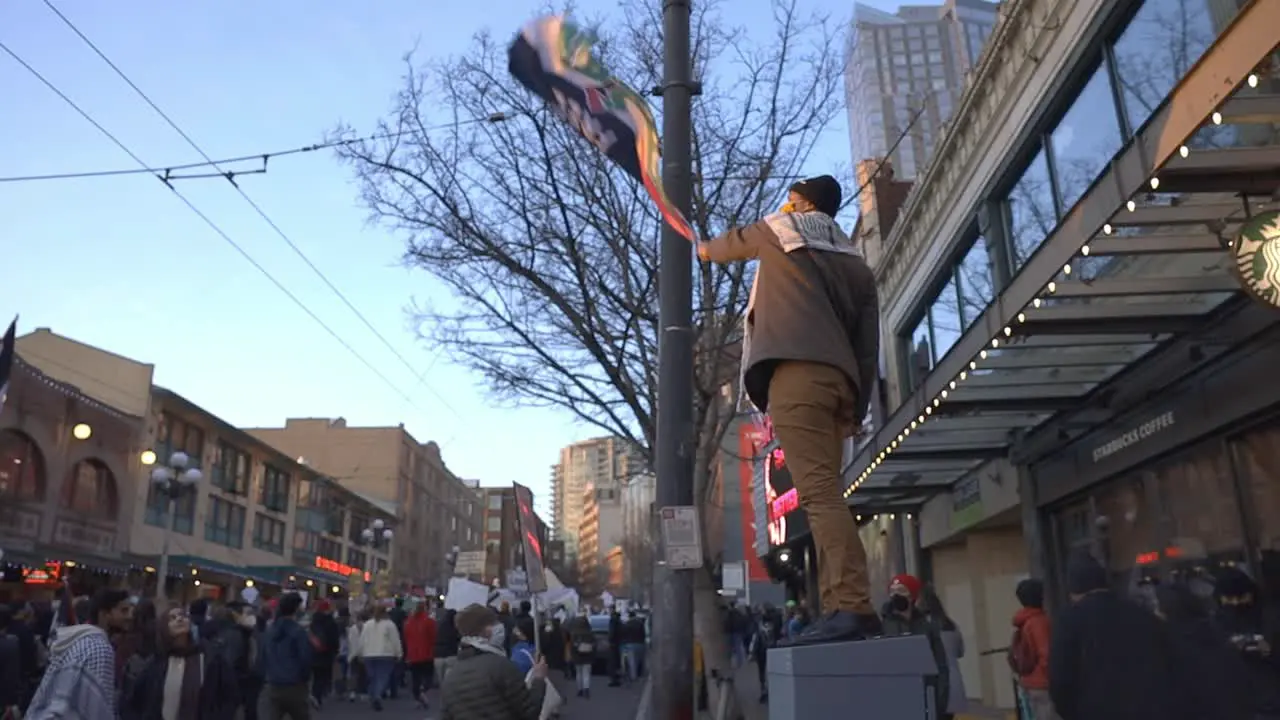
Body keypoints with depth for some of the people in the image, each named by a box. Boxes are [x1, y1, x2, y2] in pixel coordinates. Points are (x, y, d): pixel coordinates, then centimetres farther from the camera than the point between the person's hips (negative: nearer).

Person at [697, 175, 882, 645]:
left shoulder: (780, 231, 17)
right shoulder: (857, 265, 28)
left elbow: (722, 247, 36)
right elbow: (868, 347, 20)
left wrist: (703, 248, 59)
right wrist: (858, 408, 19)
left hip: (796, 370, -6)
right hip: (840, 378, 7)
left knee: (819, 491, -18)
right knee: (823, 492, 5)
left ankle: (854, 608, -28)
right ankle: (840, 608, -2)